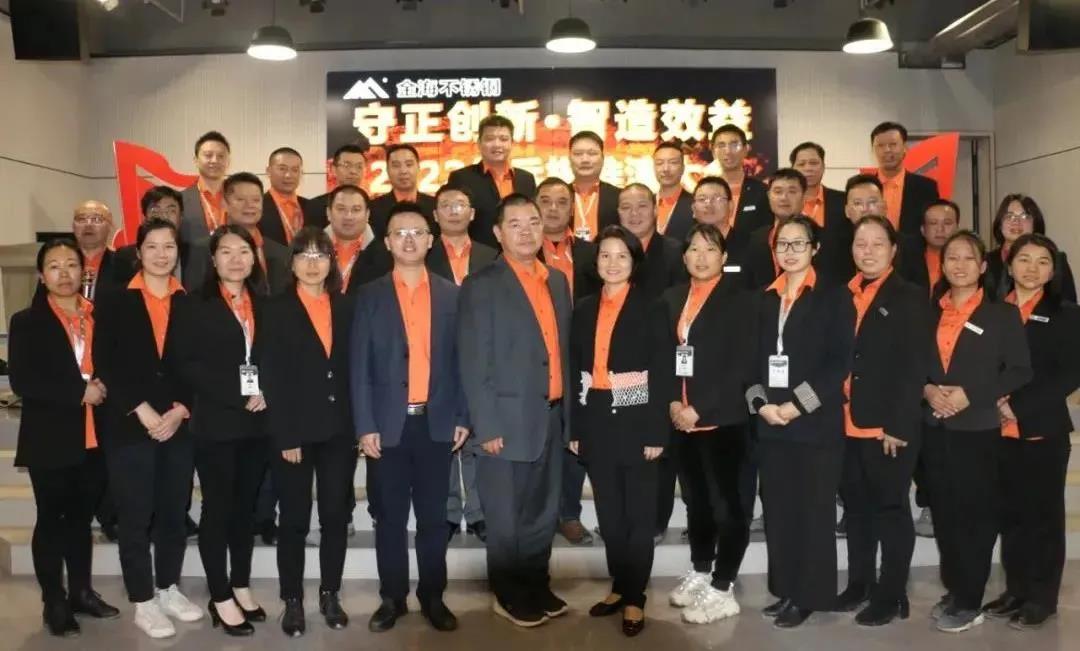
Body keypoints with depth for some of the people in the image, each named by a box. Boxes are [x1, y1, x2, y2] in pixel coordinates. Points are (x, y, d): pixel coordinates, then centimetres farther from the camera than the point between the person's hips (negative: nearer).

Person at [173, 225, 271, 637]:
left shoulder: (263, 305, 12)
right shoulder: (197, 305, -1)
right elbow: (188, 364, -9)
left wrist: (265, 393, -7)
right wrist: (238, 396, -16)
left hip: (257, 422, 4)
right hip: (215, 422, -4)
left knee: (246, 506, 12)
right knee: (218, 507, 2)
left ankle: (241, 586, 24)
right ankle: (220, 598, 11)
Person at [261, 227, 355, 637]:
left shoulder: (347, 309, 9)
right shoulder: (276, 311, -1)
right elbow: (271, 378, -7)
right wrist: (285, 436, -13)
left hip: (340, 430, 3)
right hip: (294, 432, -3)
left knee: (336, 516, 9)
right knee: (294, 521, 6)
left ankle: (330, 595, 23)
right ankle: (292, 601, 18)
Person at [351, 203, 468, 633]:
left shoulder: (451, 295, 6)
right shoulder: (370, 296, 3)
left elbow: (460, 360, 6)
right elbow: (359, 366, -1)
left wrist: (463, 417, 1)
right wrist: (365, 425, -7)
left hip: (437, 423, 1)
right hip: (389, 424, -1)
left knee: (433, 517, 9)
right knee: (390, 517, 8)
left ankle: (432, 597, 22)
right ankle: (392, 598, 22)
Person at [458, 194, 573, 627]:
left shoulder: (557, 281, 11)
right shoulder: (482, 286, -8)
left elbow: (563, 351, 14)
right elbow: (474, 364, -12)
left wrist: (567, 413, 11)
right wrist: (487, 426, -15)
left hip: (552, 418, 6)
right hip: (510, 421, -6)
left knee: (544, 514, 16)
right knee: (507, 518, 8)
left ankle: (537, 588, 33)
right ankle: (509, 596, 25)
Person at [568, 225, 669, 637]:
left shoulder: (650, 308, -4)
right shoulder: (584, 309, 9)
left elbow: (661, 372, -8)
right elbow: (575, 372, 9)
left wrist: (657, 432, -13)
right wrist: (575, 428, 5)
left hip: (636, 421, -4)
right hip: (597, 422, 5)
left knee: (639, 514, 5)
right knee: (609, 513, 13)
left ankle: (635, 598, 16)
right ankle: (619, 588, 27)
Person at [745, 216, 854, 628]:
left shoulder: (834, 297, -1)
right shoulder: (765, 300, 14)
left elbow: (839, 362, -9)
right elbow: (755, 358, 12)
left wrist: (797, 405, -15)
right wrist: (760, 403, -5)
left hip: (816, 422, -4)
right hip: (771, 422, 5)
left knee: (814, 511, 2)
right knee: (778, 510, 9)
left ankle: (809, 595, 13)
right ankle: (786, 590, 21)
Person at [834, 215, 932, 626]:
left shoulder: (910, 298, -4)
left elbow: (915, 368, -10)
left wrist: (899, 426, -16)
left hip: (890, 428, -5)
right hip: (847, 426, 5)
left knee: (891, 510, 5)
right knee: (856, 508, 15)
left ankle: (891, 595, 16)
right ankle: (859, 583, 29)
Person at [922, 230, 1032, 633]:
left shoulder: (1003, 314, -1)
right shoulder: (929, 313, 11)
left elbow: (1019, 371, -6)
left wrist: (970, 395, -15)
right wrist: (927, 390, -7)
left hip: (978, 429, -4)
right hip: (935, 428, 4)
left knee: (976, 516, 0)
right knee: (944, 515, 9)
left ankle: (970, 602, 10)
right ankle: (953, 591, 23)